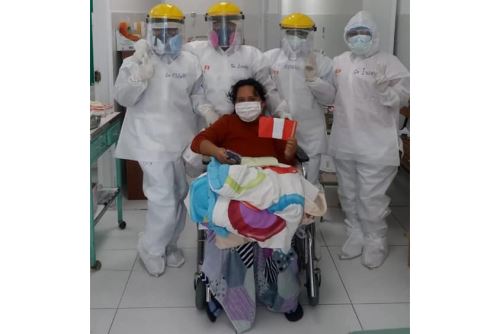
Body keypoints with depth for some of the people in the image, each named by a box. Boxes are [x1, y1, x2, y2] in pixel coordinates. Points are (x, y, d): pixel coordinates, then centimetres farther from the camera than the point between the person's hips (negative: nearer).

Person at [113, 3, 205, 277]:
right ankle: (151, 248, 15)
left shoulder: (190, 62, 3)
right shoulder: (135, 61, -4)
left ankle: (169, 244, 35)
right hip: (151, 139, -4)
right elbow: (122, 98, -7)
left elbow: (197, 94, 17)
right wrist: (140, 74, -21)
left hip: (181, 138, 4)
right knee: (163, 199, -9)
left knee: (179, 195, 14)